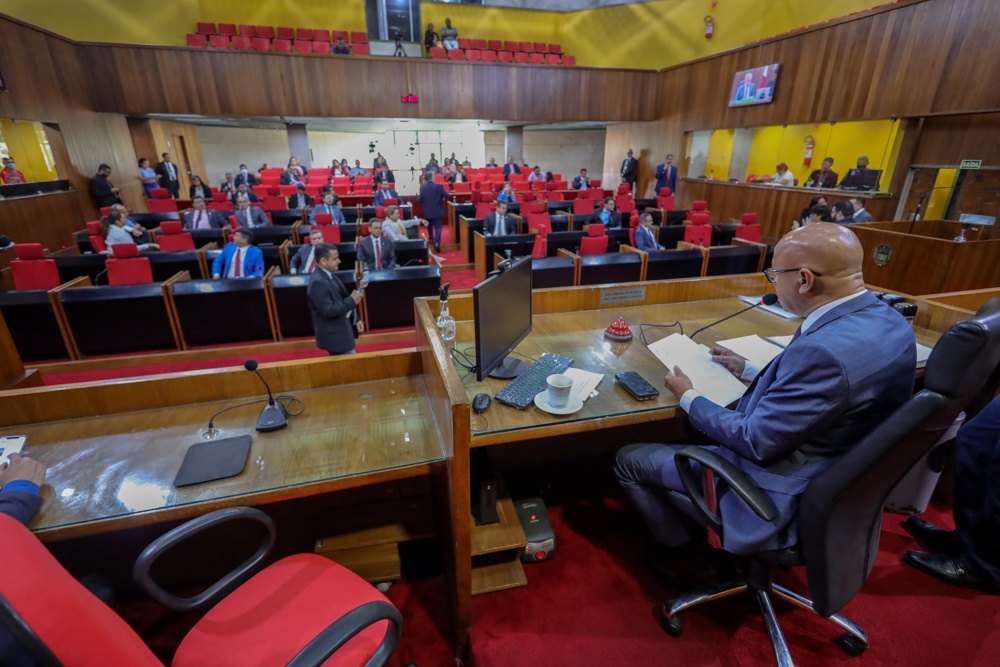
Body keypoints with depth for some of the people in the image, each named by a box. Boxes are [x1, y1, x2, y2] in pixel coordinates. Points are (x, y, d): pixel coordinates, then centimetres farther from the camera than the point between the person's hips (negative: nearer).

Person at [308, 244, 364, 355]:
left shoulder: (329, 275, 6)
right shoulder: (318, 282, -23)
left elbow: (341, 301, 15)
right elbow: (328, 310, -28)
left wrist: (356, 320, 10)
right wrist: (352, 301, -21)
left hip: (340, 332, 9)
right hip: (334, 336, -9)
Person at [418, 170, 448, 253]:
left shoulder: (422, 187, -7)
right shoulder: (439, 186, -10)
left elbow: (419, 199, -5)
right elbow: (446, 196, -8)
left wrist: (418, 196, 17)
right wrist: (441, 197, 13)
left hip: (428, 212, 2)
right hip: (438, 211, -2)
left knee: (430, 225, 25)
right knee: (438, 227, -2)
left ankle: (431, 239, 38)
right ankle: (437, 242, -18)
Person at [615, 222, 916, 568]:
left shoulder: (825, 348, -34)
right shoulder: (885, 319, -4)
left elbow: (756, 442, -25)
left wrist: (688, 397, -11)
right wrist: (751, 371, 12)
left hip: (781, 495, -9)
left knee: (629, 459, 1)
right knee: (697, 427, 27)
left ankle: (677, 548, 26)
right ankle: (694, 529, 37)